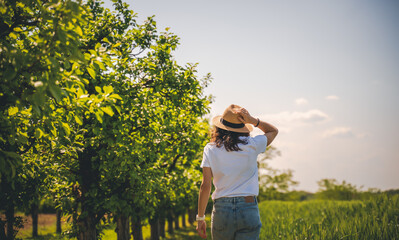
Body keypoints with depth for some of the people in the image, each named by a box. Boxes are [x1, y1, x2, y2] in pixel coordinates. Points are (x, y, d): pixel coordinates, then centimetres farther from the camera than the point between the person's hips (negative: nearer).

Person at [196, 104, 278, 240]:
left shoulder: (211, 149, 1)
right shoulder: (252, 145, 1)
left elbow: (205, 186, -2)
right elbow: (273, 131, 20)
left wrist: (200, 218, 4)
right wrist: (253, 121, 4)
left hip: (222, 209, 1)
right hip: (249, 209, -1)